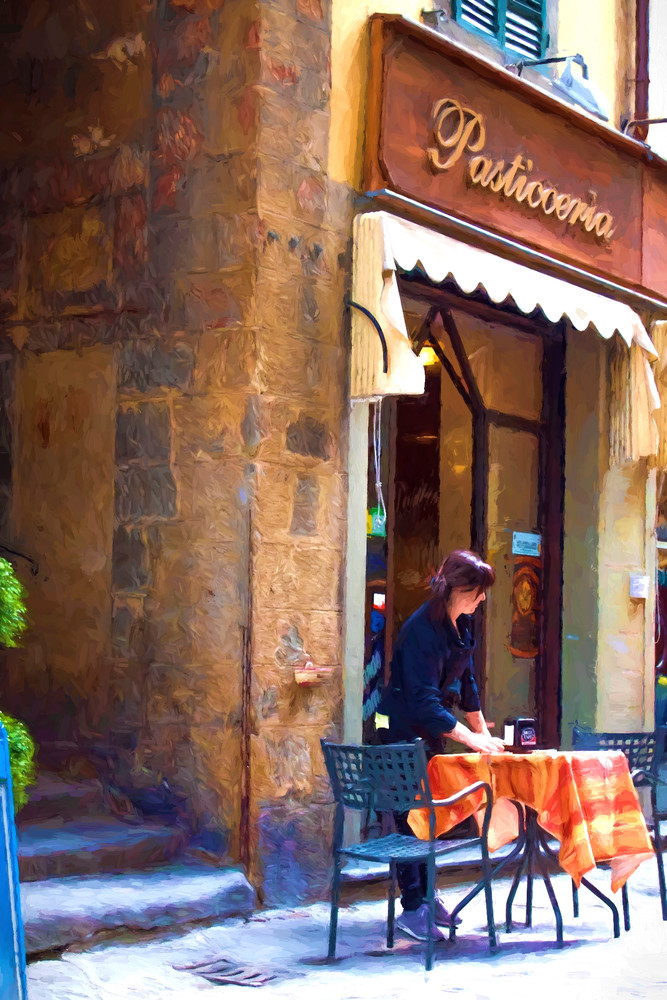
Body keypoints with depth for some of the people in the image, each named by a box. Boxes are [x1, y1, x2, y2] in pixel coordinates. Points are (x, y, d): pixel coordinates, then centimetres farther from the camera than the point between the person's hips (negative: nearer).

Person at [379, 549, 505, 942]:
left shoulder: (461, 623, 2)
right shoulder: (422, 629, -25)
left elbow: (466, 680, 14)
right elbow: (424, 701, -29)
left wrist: (482, 729, 10)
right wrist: (471, 739, -28)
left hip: (432, 731, 9)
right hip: (406, 730, -9)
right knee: (411, 815, -5)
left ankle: (425, 895, 23)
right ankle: (412, 908, 1)